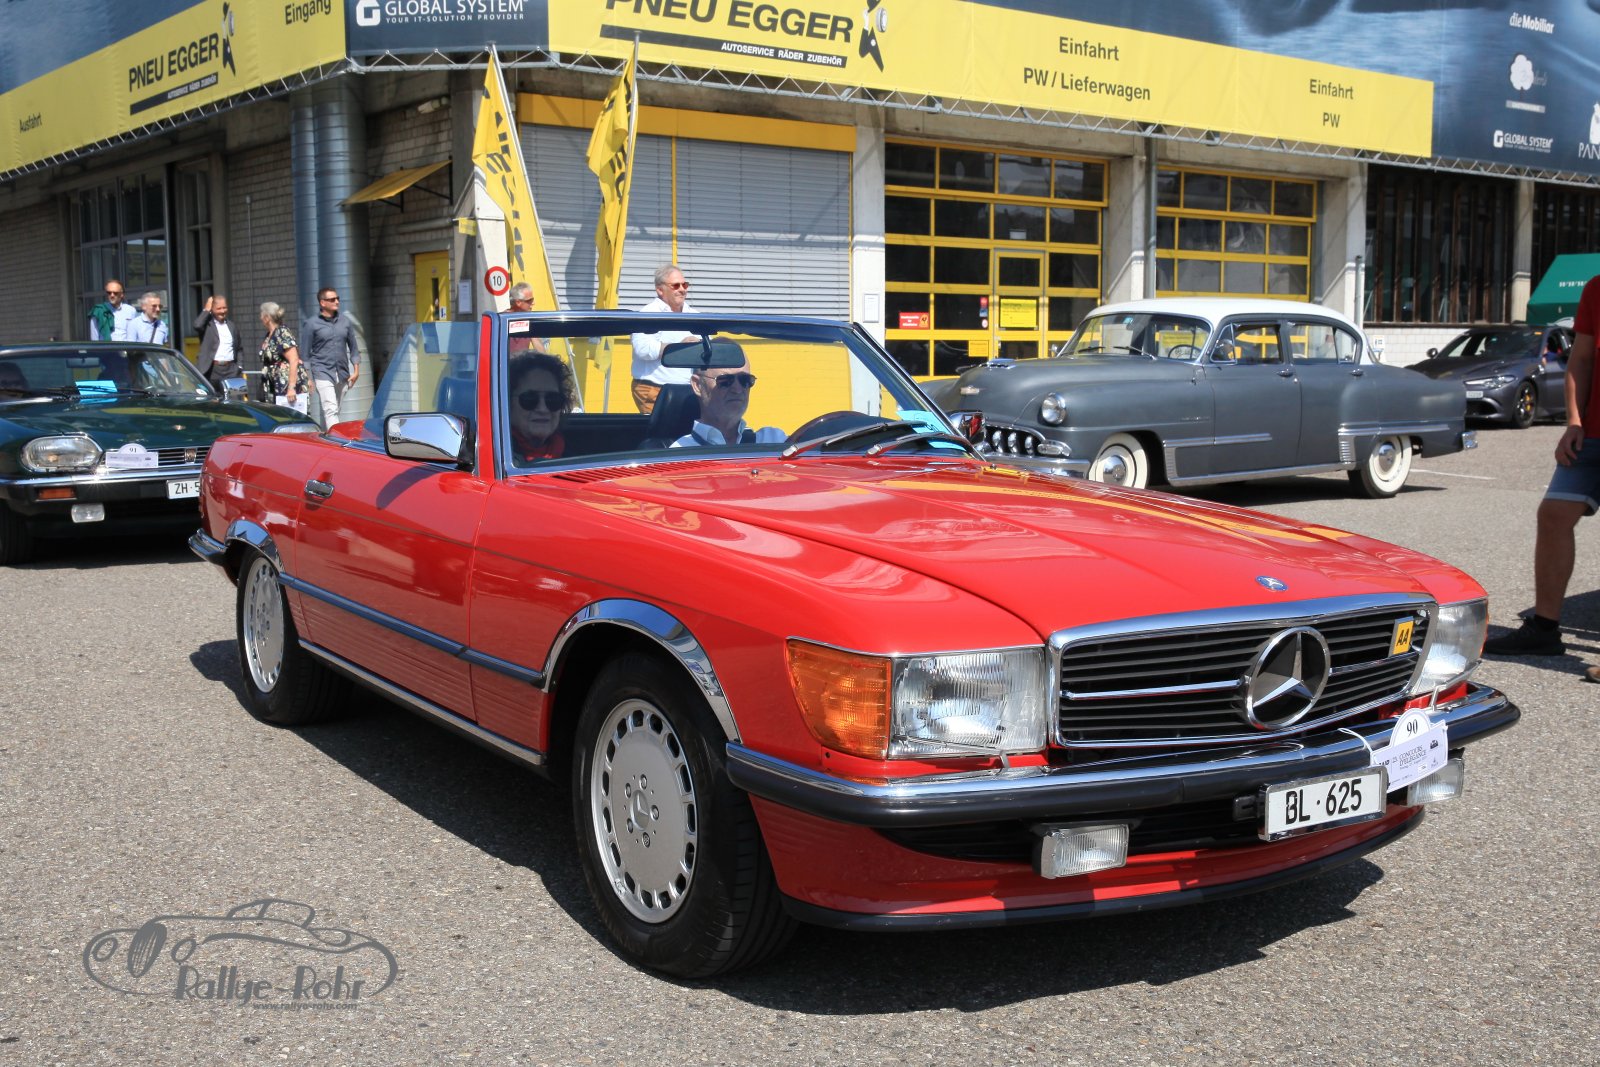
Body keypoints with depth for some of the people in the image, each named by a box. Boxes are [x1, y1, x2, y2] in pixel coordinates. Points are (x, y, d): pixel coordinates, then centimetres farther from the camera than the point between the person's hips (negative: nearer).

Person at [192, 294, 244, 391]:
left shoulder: (232, 327, 18)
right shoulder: (207, 324, 4)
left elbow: (239, 348, 24)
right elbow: (197, 325, -20)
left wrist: (239, 365, 9)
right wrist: (206, 310, -7)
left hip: (230, 371, 4)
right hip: (212, 371, -4)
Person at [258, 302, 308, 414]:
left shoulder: (282, 333, -13)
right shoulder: (269, 336, 14)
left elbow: (294, 360, -20)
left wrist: (291, 387, -24)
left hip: (291, 387, -9)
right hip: (278, 387, 9)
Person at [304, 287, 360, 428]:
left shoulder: (345, 321, 9)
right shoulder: (312, 324, -2)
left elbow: (353, 347, 15)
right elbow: (307, 353, 2)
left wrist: (356, 370, 6)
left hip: (342, 373, 5)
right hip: (323, 373, -5)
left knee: (335, 410, 11)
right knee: (330, 410, -15)